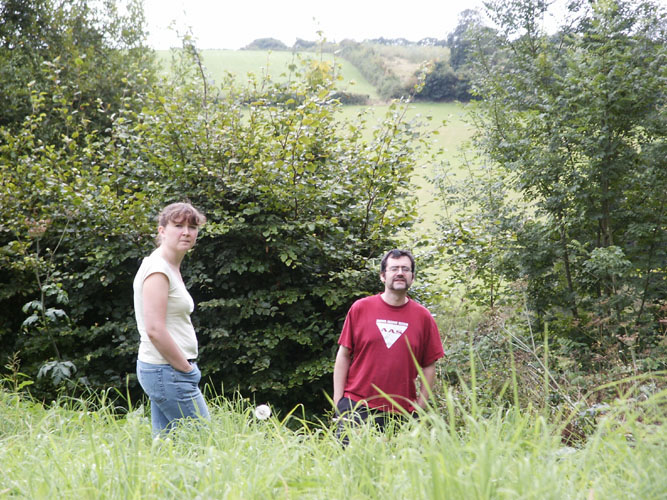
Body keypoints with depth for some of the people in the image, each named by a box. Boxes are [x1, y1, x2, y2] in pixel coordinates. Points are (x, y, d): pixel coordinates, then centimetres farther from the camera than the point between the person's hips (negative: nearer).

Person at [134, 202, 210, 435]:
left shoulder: (171, 268, 16)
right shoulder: (157, 269, -14)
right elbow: (155, 330, -21)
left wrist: (186, 367, 13)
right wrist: (186, 368, -14)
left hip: (165, 371, 10)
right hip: (168, 371, -10)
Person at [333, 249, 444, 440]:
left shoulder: (423, 317, 6)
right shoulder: (360, 308, 4)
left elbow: (429, 365, 9)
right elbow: (343, 356, 6)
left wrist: (420, 406, 3)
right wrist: (338, 400, 1)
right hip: (356, 407, -1)